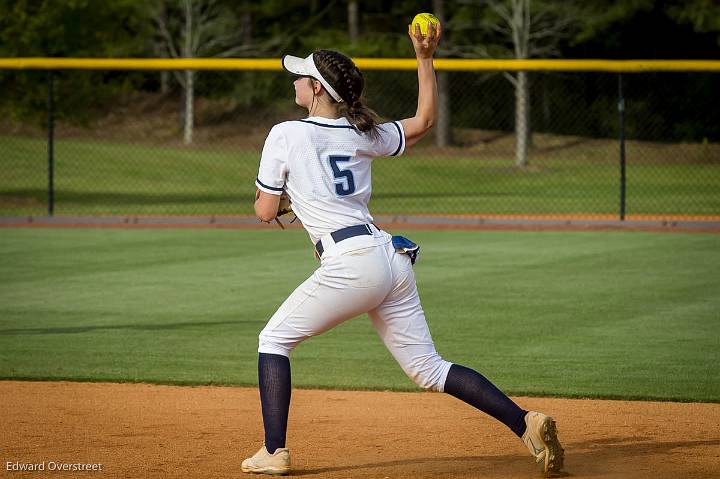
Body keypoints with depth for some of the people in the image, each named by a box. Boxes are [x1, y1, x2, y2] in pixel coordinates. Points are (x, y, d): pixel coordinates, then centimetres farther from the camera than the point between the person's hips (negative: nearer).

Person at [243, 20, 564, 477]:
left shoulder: (286, 135, -1)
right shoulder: (363, 134, 15)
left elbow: (266, 211, 3)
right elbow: (425, 119, 31)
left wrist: (264, 197, 27)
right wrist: (425, 57, 28)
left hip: (350, 264, -6)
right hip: (392, 258, 6)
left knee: (275, 338, 12)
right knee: (429, 368, 9)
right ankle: (525, 422, -5)